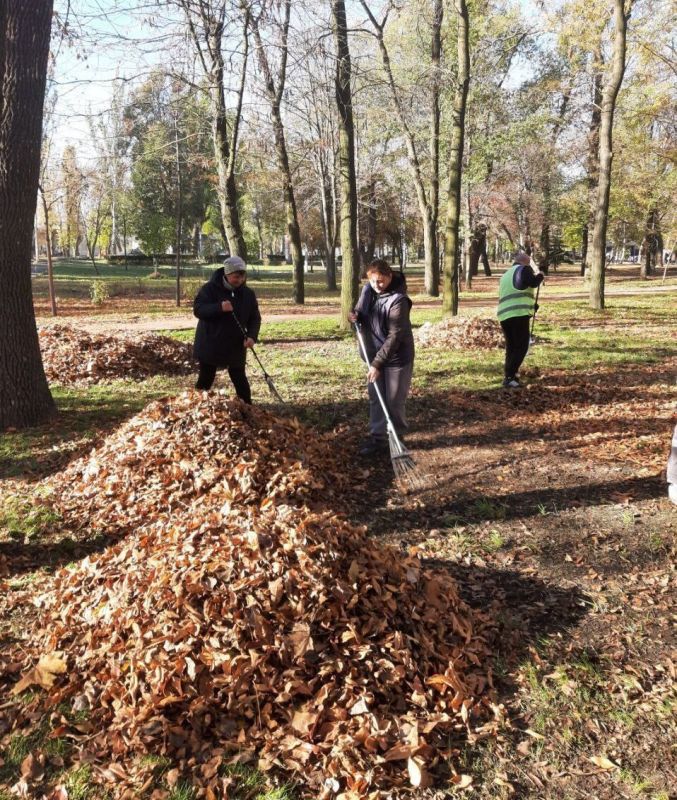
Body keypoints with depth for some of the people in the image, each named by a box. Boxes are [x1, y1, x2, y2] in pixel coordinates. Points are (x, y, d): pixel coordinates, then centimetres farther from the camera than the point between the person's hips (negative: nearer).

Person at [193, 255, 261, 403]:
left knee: (239, 379, 7)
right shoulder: (210, 288, -10)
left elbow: (255, 318, 3)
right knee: (206, 379, 7)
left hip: (236, 346, 2)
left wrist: (252, 336, -16)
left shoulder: (248, 294, 1)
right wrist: (219, 308, -33)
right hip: (210, 344, -2)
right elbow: (198, 309, -17)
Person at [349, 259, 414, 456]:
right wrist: (355, 316, -10)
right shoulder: (367, 290, -2)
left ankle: (397, 438, 19)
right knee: (376, 399, 10)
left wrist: (378, 363, -28)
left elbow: (395, 336, -26)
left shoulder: (398, 300, -24)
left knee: (394, 401, 2)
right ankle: (378, 438, 18)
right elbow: (362, 312, 16)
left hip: (397, 357, -7)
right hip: (374, 354, 7)